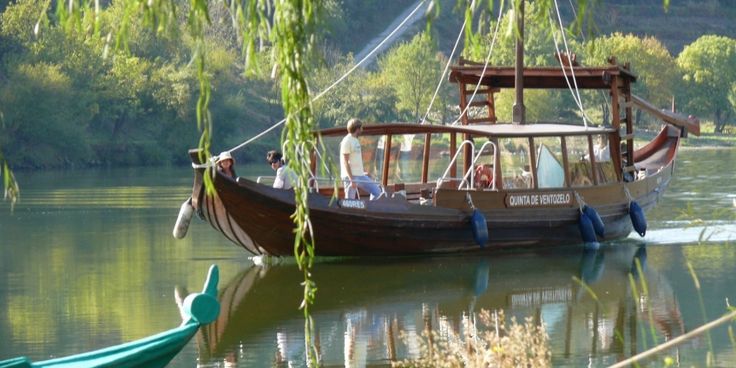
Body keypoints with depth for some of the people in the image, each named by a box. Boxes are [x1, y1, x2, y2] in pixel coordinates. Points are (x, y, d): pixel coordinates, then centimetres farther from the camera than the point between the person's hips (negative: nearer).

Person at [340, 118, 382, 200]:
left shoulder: (355, 140, 17)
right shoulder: (347, 141, -11)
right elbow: (345, 162, -16)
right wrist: (351, 179, -21)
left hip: (360, 175, 9)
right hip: (351, 176, -9)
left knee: (377, 191, 5)